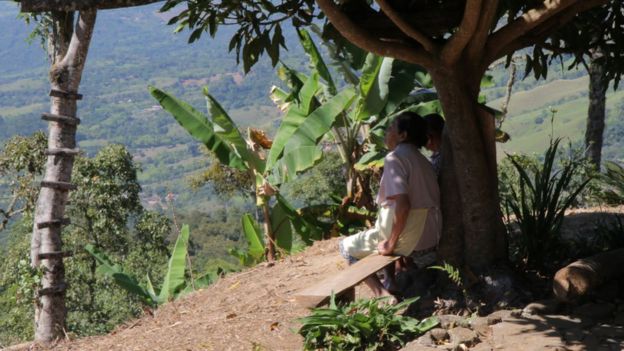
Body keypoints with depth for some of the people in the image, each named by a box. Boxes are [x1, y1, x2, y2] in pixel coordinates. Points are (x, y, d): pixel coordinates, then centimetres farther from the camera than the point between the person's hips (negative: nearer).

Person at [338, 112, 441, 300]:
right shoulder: (422, 160, 12)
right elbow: (433, 201, 13)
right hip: (430, 236, 8)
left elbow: (402, 204, -24)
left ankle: (381, 293, -4)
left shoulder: (395, 158, -13)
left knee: (347, 246, 12)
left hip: (409, 237, -8)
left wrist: (391, 244, -17)